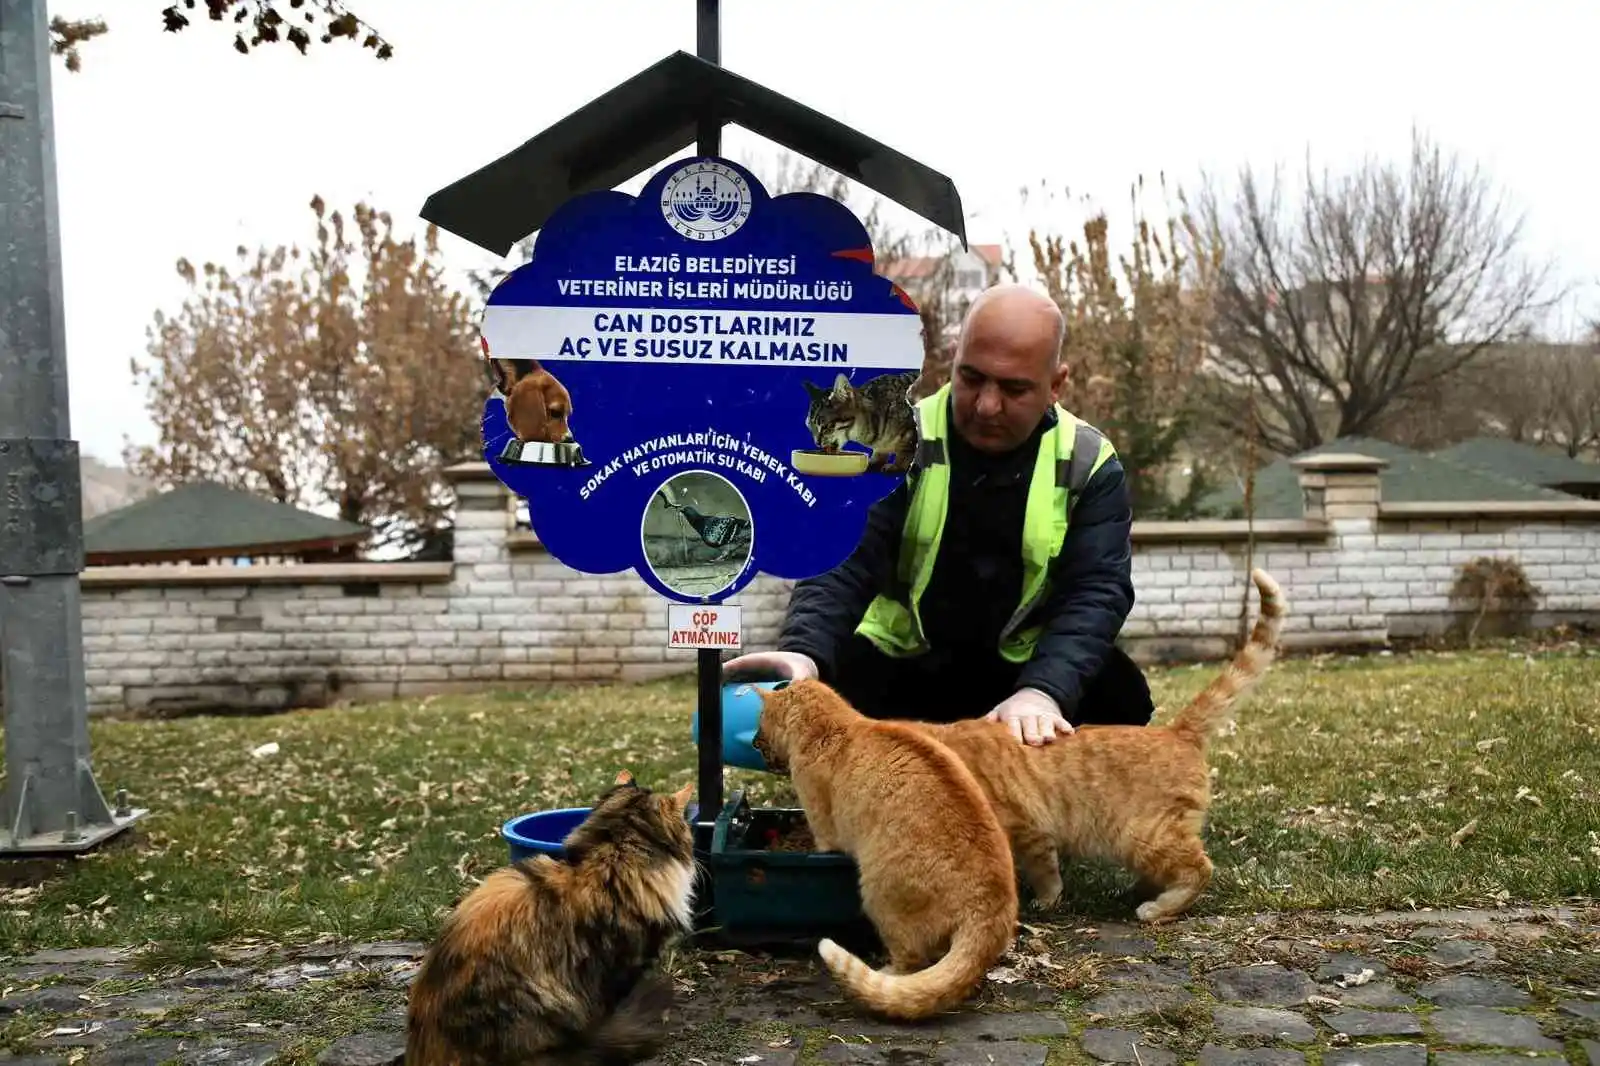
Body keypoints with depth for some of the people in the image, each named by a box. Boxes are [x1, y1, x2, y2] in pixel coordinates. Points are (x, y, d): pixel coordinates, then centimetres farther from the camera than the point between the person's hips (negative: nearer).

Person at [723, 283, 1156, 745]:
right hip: (899, 668, 0)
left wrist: (1042, 690, -38)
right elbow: (842, 565, -18)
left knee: (1119, 693, -27)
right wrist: (804, 650, -42)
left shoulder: (1089, 466, -6)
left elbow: (1096, 591, -17)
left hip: (1026, 671, 1)